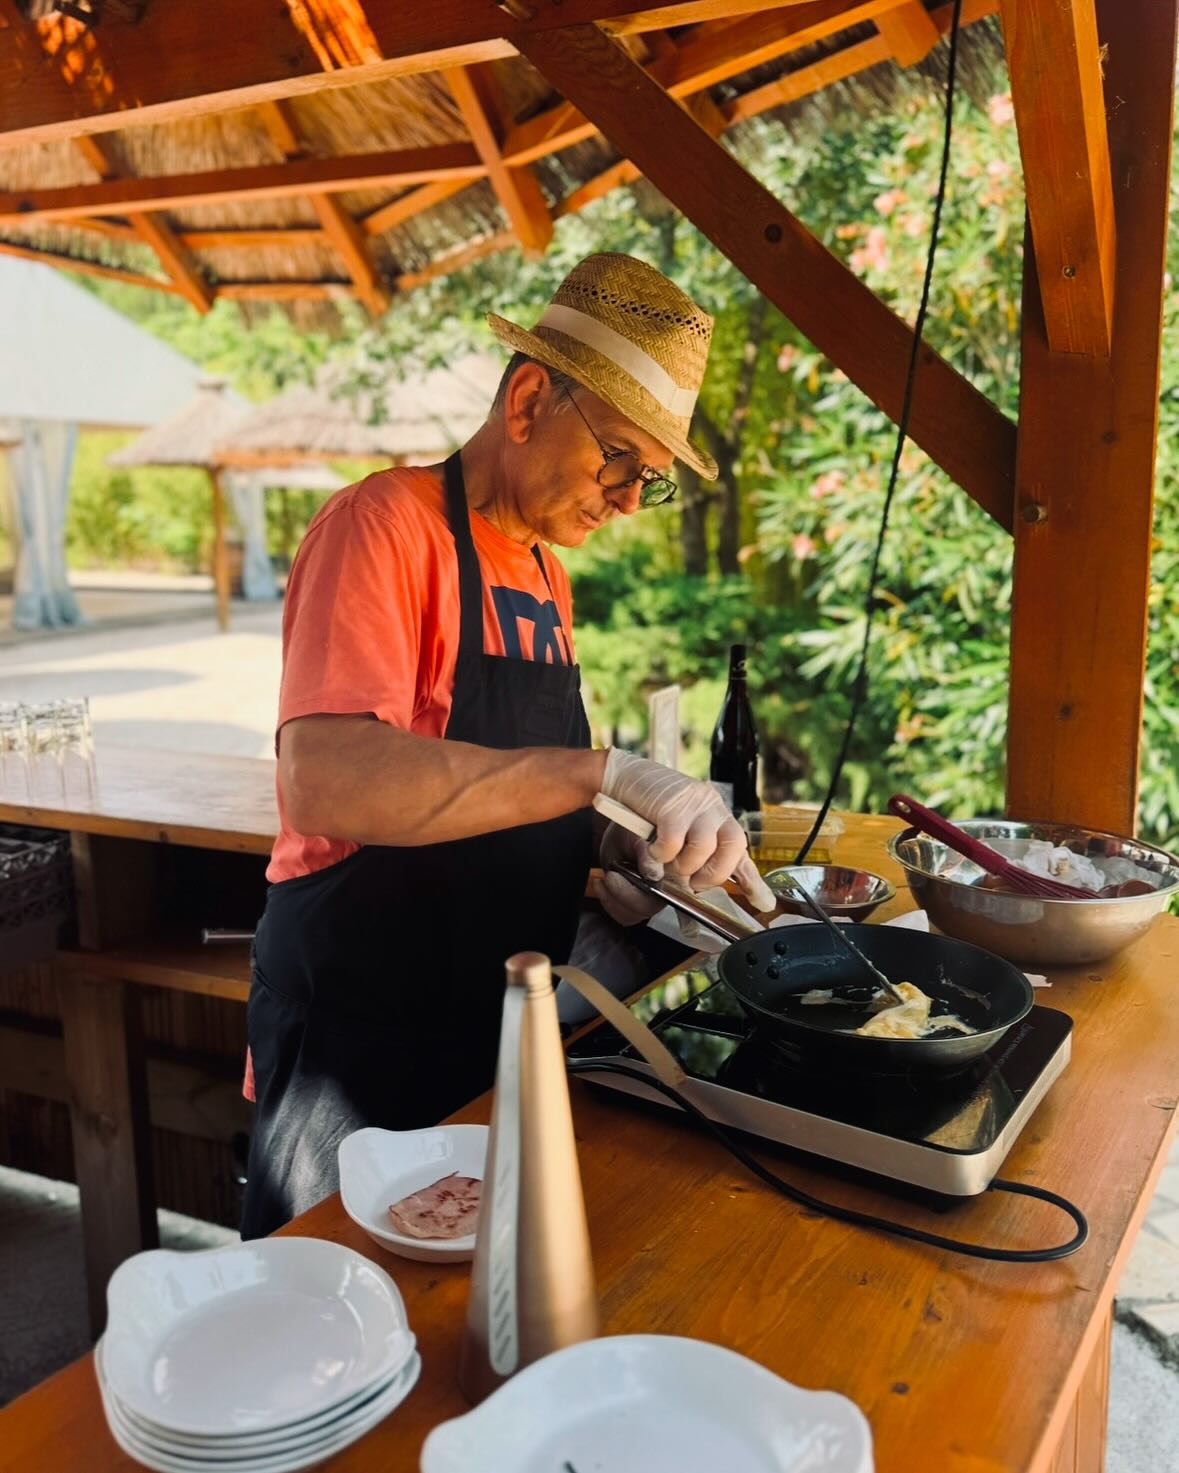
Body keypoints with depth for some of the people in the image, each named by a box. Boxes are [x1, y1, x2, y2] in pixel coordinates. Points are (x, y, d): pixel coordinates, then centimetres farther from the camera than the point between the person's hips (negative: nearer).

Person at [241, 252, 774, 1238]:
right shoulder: (386, 524, -16)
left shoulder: (543, 573, 9)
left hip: (497, 1016, 8)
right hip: (362, 1023, -8)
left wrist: (600, 847, 1)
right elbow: (325, 781, -32)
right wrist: (609, 773, -35)